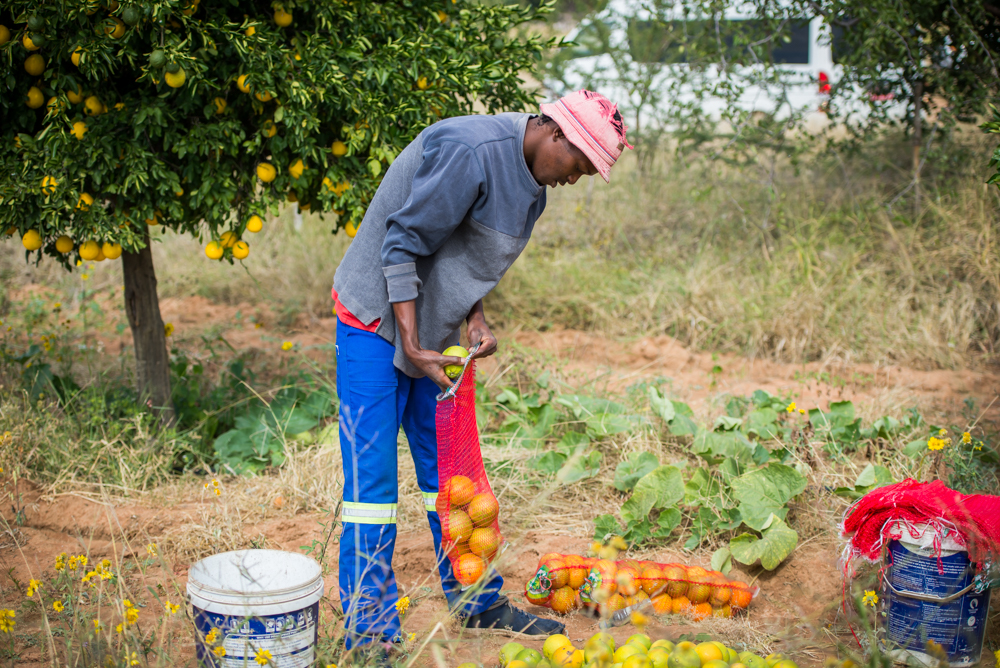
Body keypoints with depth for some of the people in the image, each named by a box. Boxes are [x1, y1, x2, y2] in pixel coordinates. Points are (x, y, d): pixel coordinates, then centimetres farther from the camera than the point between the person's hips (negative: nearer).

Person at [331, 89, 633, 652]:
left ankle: (478, 601, 25)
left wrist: (477, 319, -5)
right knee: (372, 473, -6)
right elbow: (403, 241, -23)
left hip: (432, 332, 9)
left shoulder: (533, 180, 5)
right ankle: (369, 631, 1)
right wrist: (410, 345, -24)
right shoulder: (470, 152, -25)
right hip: (377, 319, -8)